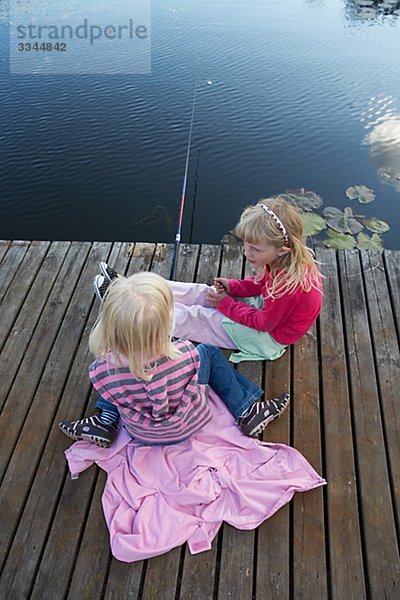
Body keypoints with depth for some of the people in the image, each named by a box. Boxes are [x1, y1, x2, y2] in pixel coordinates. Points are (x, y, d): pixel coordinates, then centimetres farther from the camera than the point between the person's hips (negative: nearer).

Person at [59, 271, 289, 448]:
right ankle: (246, 412, 22)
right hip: (187, 427, -1)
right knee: (208, 351, 15)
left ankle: (106, 423, 16)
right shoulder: (185, 355, -38)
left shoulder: (101, 373, -34)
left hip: (141, 433, 2)